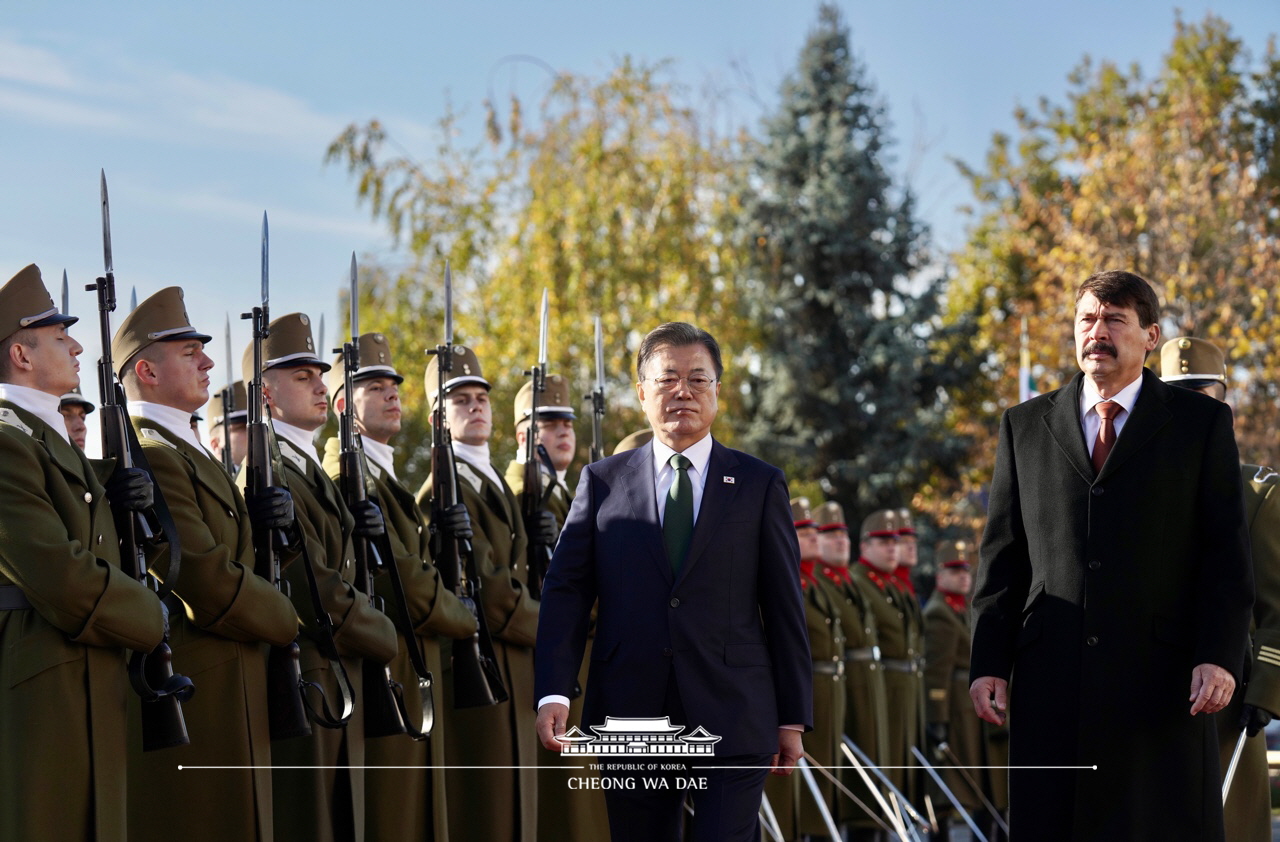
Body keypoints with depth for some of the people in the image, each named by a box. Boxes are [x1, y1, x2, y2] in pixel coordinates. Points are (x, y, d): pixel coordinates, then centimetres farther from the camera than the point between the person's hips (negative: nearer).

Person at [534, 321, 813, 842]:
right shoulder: (602, 482, 9)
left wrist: (793, 717, 2)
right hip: (629, 717, 1)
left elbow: (785, 605, 5)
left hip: (731, 721, -1)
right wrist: (553, 693, -10)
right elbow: (566, 591, 3)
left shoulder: (759, 485, 7)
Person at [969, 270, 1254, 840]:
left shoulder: (1202, 423, 7)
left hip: (1162, 682, -2)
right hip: (1051, 682, 2)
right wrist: (988, 663, 3)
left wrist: (1220, 656, -10)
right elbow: (1002, 556, 12)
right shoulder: (1024, 427, 14)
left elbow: (1226, 553, 2)